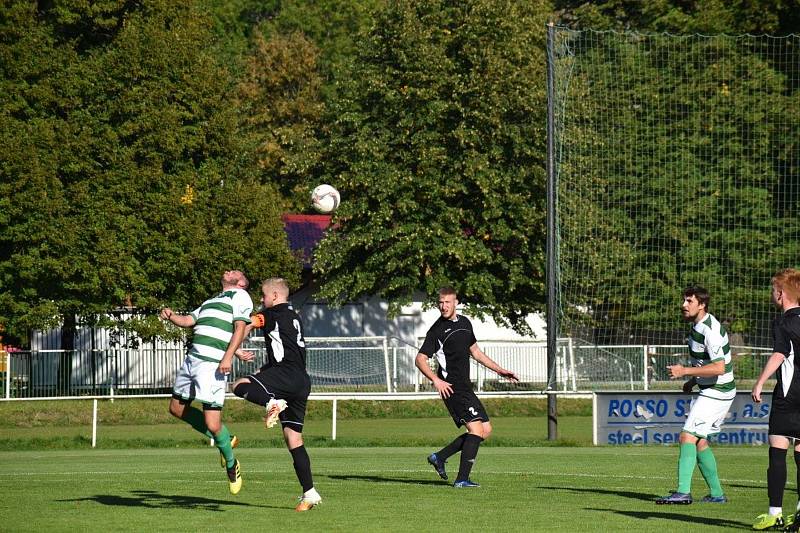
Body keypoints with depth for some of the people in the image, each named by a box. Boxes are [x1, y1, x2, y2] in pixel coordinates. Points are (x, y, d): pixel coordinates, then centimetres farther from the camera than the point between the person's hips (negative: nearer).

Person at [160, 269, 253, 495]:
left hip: (213, 364, -9)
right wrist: (171, 316, 2)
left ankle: (231, 464, 12)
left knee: (212, 424, -12)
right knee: (177, 408, 14)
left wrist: (228, 357, -20)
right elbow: (188, 320, 24)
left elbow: (240, 328, -8)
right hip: (193, 357, 9)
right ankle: (225, 439, 24)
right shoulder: (212, 300, 28)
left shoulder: (240, 296, 3)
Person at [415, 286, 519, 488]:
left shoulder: (465, 323, 15)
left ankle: (440, 457, 14)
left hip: (466, 388, 8)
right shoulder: (437, 330, -8)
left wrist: (500, 370, 24)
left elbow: (475, 351, 27)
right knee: (476, 428, -18)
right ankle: (462, 479, -17)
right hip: (451, 388, -8)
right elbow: (420, 359, -10)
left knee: (485, 430, 8)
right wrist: (436, 380, -24)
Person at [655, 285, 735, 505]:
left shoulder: (711, 331, -22)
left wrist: (685, 371, -26)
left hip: (717, 393, -10)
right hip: (709, 390, 10)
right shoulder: (697, 326, 10)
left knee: (688, 436, -17)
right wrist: (692, 380, 16)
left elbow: (719, 367, -29)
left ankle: (683, 492, -25)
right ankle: (716, 494, 18)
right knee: (700, 442, 12)